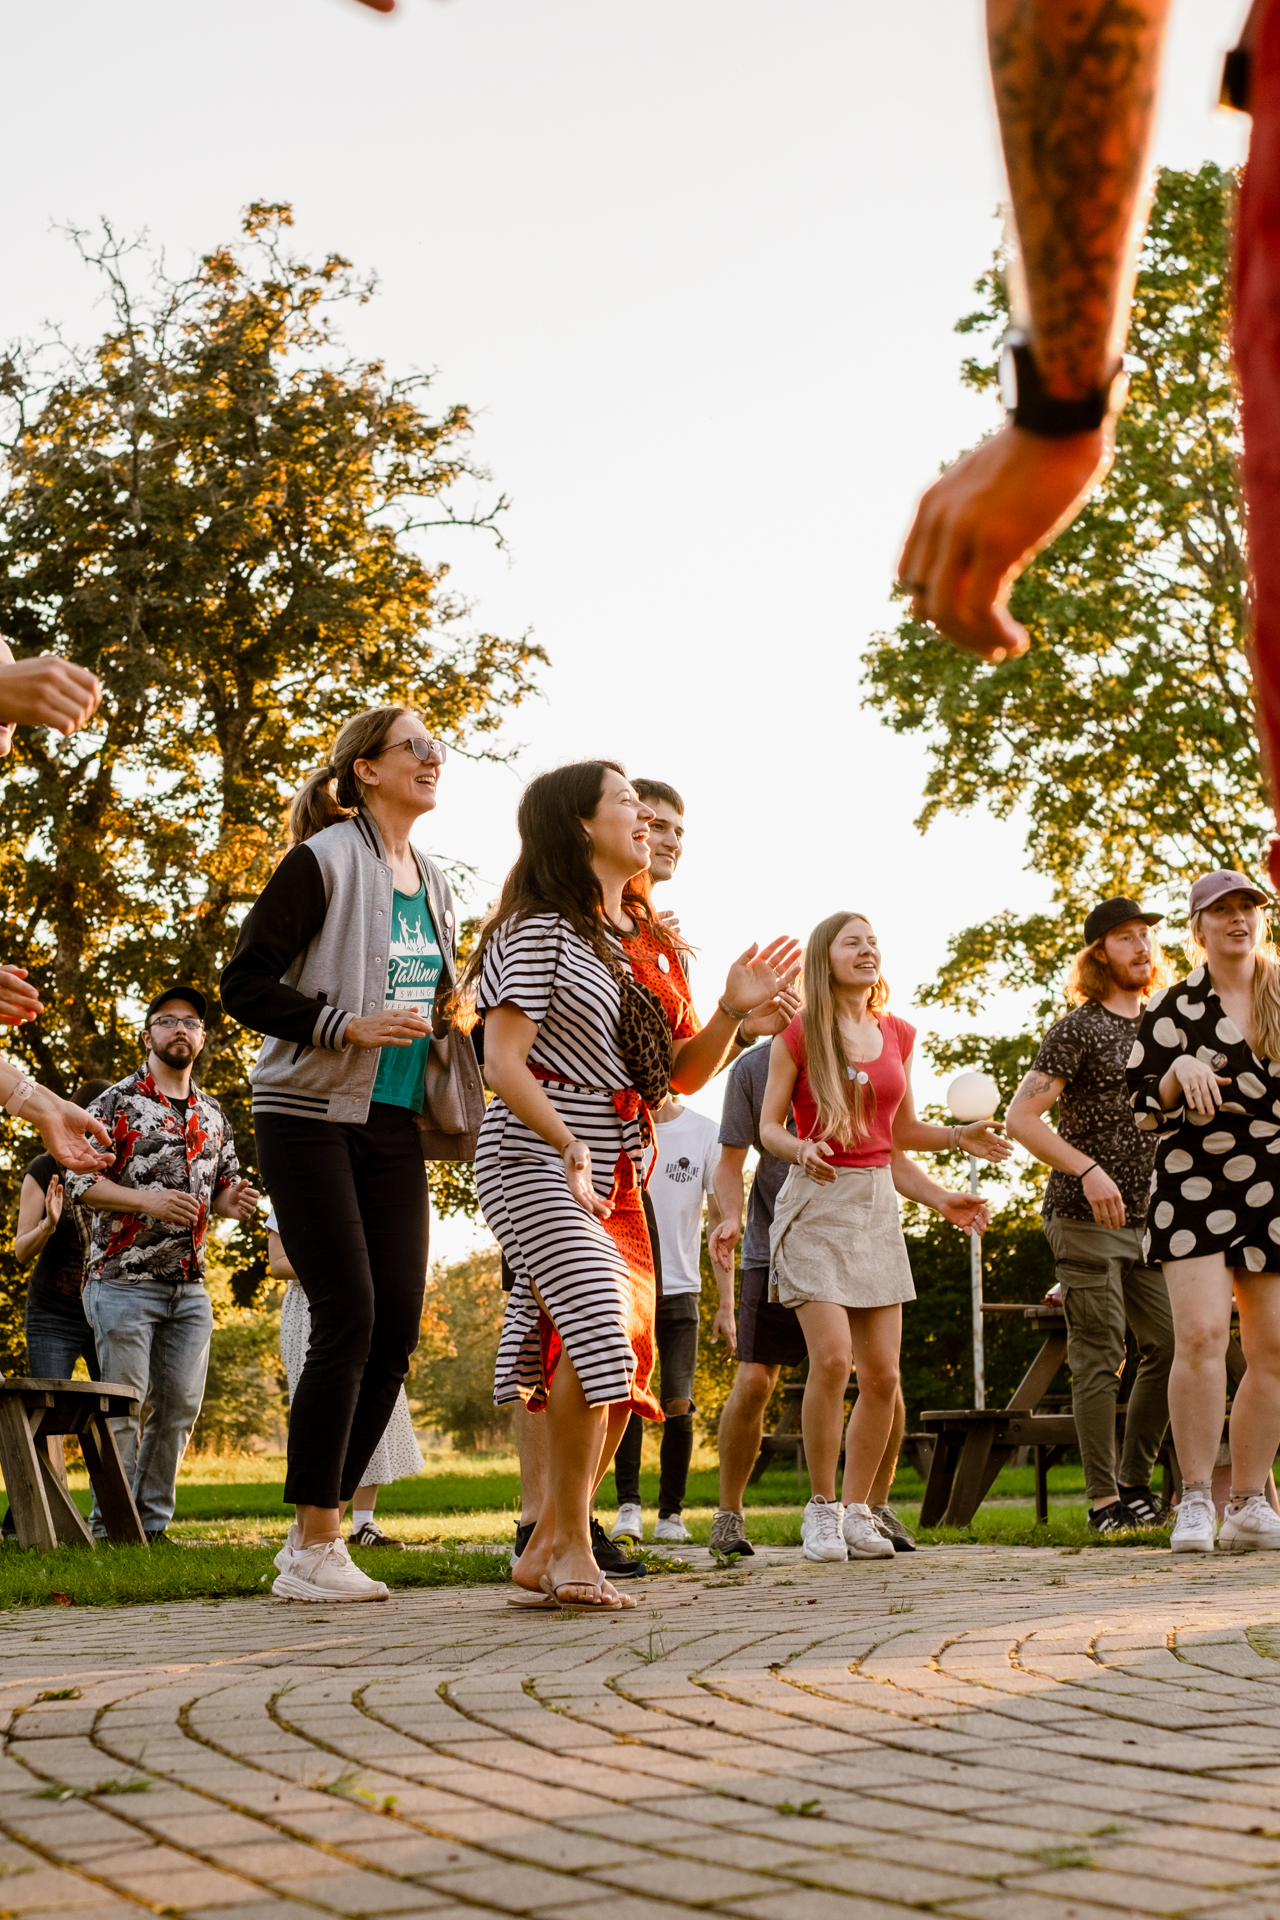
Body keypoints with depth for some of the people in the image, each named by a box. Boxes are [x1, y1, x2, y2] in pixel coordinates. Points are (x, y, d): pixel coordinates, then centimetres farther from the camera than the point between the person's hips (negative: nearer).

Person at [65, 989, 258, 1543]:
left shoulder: (212, 1113, 16)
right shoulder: (117, 1102, -2)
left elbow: (224, 1184, 24)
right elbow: (80, 1181, -8)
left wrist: (229, 1202, -1)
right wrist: (147, 1200, -22)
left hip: (190, 1286, 6)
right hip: (124, 1282, -6)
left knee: (179, 1407, 4)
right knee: (122, 1408, -4)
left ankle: (153, 1522, 13)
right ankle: (112, 1526, 2)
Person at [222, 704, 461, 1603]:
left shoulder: (434, 886, 16)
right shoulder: (324, 863, -7)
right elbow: (246, 983, -11)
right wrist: (349, 1026, -20)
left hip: (394, 1123, 7)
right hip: (312, 1113, -7)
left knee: (398, 1322, 1)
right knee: (348, 1317, -12)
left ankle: (319, 1534, 11)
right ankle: (315, 1548, -3)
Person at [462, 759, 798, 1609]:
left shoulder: (643, 942, 16)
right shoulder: (542, 929, -7)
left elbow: (682, 1074, 17)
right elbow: (503, 1063, -15)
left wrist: (733, 1011, 1)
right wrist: (565, 1143, -28)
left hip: (615, 1177, 8)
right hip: (536, 1158, -8)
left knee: (620, 1365, 4)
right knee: (597, 1327, -22)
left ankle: (547, 1552, 13)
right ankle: (572, 1546, -13)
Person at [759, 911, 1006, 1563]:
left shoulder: (897, 1034, 11)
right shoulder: (799, 1033, -2)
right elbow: (769, 1126, -2)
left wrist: (958, 1137, 8)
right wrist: (802, 1150, -22)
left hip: (878, 1202, 5)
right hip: (816, 1199, -5)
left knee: (882, 1372, 0)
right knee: (832, 1356, -17)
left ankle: (856, 1510, 12)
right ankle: (822, 1509, -1)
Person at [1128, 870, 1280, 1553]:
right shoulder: (1172, 1007, 3)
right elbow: (1143, 1108, 1)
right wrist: (1179, 1071, -17)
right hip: (1195, 1190, -3)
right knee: (1201, 1333, -17)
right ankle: (1195, 1501, -9)